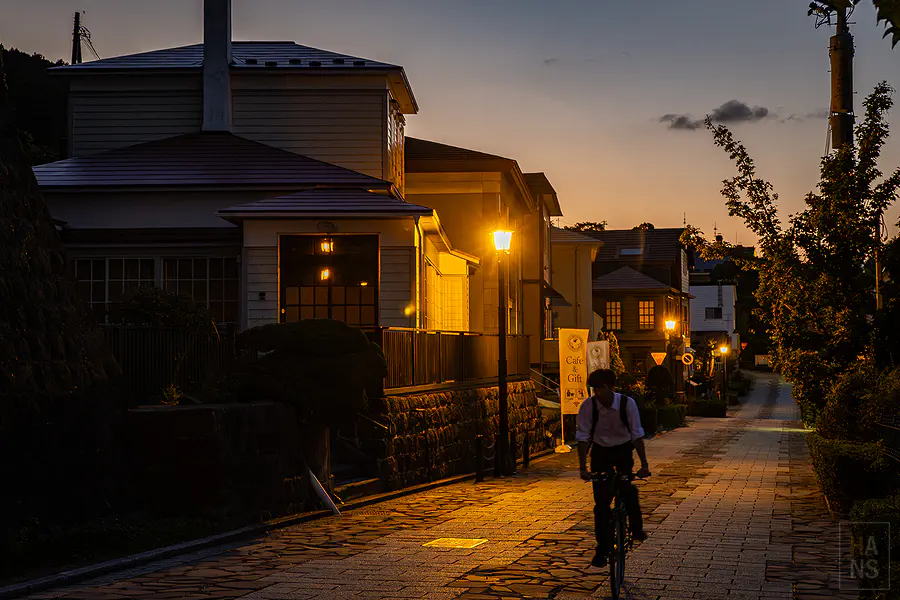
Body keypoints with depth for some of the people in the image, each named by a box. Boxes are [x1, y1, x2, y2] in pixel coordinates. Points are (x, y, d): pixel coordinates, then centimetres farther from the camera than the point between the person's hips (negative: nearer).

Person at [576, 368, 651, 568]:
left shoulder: (627, 403, -21)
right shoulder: (588, 406, -20)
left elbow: (637, 435, -17)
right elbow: (583, 438, -18)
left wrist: (644, 464, -23)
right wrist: (583, 467, -24)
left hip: (623, 450, 0)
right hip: (600, 452, 0)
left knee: (629, 492, -11)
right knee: (601, 501, -4)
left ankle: (636, 528, 18)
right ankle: (602, 548, 4)